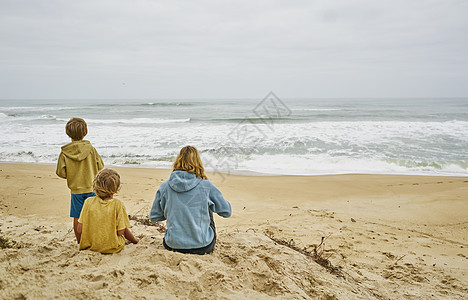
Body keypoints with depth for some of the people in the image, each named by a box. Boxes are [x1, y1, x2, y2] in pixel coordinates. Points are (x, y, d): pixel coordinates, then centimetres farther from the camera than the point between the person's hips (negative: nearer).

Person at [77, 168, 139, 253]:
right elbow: (121, 232, -13)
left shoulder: (88, 202, -8)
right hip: (111, 248, -2)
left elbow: (80, 230, -6)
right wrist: (135, 240, 6)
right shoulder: (118, 204, -15)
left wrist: (80, 242, 15)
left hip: (90, 246, 3)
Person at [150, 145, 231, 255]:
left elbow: (154, 217, 6)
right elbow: (227, 212, 0)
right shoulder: (206, 185, -10)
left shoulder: (165, 186, -5)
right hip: (202, 247, -2)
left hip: (173, 245, 2)